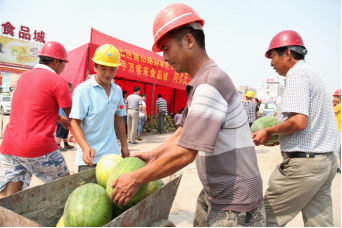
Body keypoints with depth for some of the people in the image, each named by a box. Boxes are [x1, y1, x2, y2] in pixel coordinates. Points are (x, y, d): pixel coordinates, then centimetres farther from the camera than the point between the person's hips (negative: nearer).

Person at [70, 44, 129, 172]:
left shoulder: (117, 90, 8)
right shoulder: (83, 89, -8)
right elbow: (75, 122, -10)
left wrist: (124, 146, 14)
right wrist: (85, 147, -25)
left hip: (113, 155, 5)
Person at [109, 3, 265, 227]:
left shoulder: (211, 82, -25)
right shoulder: (199, 84, 8)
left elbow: (185, 153, -27)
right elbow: (185, 131, 15)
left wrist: (136, 179, -17)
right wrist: (153, 155, 11)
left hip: (234, 204, -8)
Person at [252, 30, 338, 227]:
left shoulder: (296, 74, -13)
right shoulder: (312, 74, 18)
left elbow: (299, 121, -25)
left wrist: (268, 132, -10)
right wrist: (277, 136, 19)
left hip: (303, 162, -10)